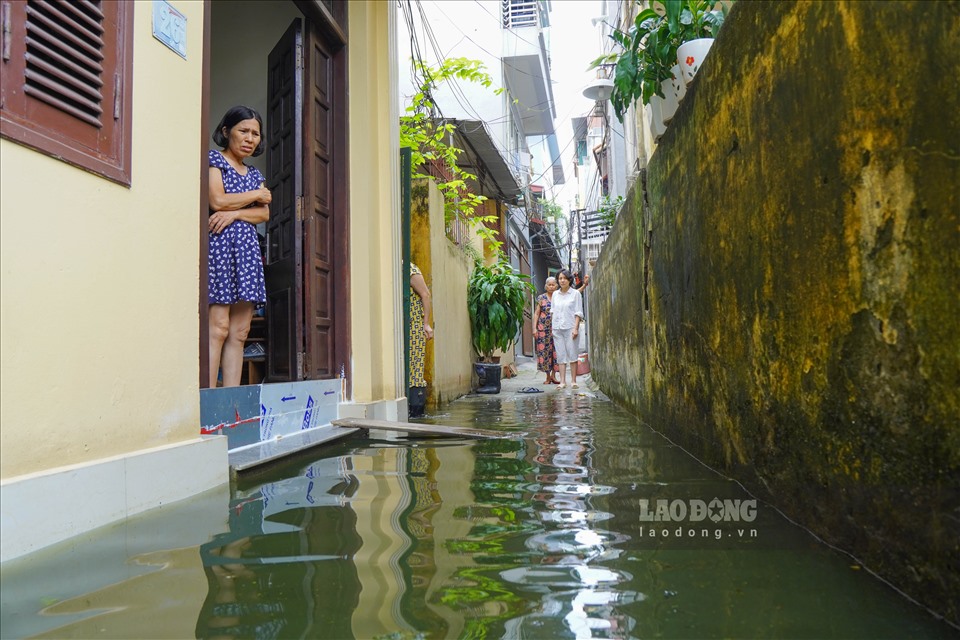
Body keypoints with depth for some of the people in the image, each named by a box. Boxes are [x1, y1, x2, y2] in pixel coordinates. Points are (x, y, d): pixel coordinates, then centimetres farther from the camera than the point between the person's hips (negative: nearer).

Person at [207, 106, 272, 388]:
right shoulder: (213, 159, 7)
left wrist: (235, 213, -9)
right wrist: (257, 195, 4)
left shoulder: (255, 174, 24)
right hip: (218, 245, -6)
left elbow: (264, 214, 10)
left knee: (240, 332, -1)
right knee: (218, 327, -14)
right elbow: (218, 200, -8)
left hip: (247, 248, 6)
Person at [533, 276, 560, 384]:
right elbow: (536, 313, 2)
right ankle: (548, 377, 8)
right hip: (544, 328, -1)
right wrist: (534, 328, -4)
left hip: (557, 327, 1)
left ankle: (553, 375, 11)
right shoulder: (541, 298, 4)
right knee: (545, 350, 0)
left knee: (556, 351, -1)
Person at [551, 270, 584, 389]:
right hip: (557, 328, 3)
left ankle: (573, 381, 2)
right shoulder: (555, 294, 12)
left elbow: (578, 312, -2)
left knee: (572, 354, -3)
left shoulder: (575, 293, 1)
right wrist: (552, 328, 8)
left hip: (570, 327, -3)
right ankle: (562, 381, 4)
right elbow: (553, 311, 15)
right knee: (561, 355, 2)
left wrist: (576, 328, -11)